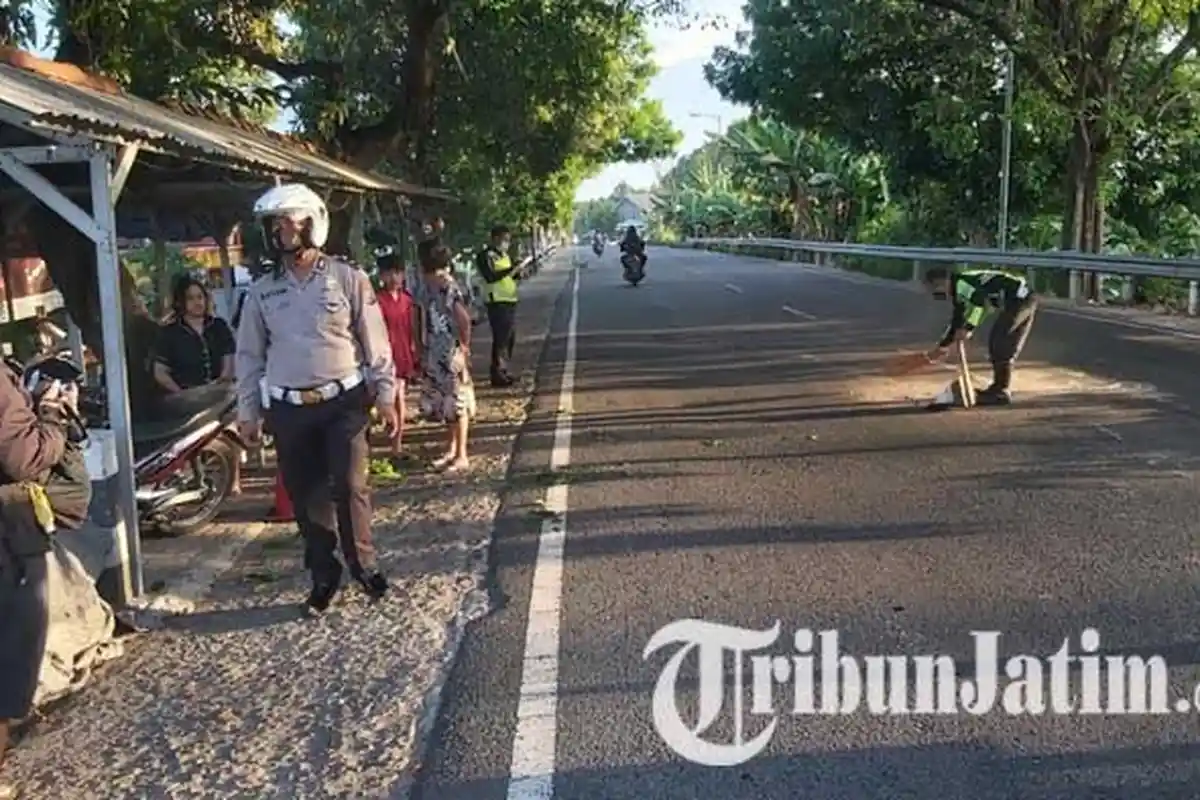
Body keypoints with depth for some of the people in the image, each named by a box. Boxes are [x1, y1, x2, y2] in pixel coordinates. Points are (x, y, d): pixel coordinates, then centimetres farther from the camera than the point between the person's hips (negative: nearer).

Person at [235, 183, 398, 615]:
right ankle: (324, 576, 21)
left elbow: (375, 342, 0)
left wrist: (385, 396, -4)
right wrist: (248, 411, 7)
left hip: (344, 402, -3)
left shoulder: (347, 278, 0)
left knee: (350, 487, -6)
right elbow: (249, 355, 11)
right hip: (289, 409, 3)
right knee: (306, 495, 7)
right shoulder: (261, 291, 7)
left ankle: (363, 564, 14)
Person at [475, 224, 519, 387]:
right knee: (500, 339, -10)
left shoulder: (504, 255, 18)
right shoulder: (485, 256, -9)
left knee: (510, 339, 11)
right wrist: (511, 269, -24)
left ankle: (502, 372, 20)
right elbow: (490, 277, -21)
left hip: (510, 300, 9)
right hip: (497, 302, -9)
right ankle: (497, 375, -7)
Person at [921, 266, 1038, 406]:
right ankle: (999, 388, 21)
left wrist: (966, 329, -21)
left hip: (1019, 299, -10)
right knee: (996, 342, 15)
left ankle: (999, 393, -5)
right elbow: (957, 319, 27)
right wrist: (942, 346, 32)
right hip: (1023, 299, 10)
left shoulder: (960, 284, -13)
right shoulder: (961, 290, 18)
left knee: (999, 344, -8)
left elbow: (980, 301, -29)